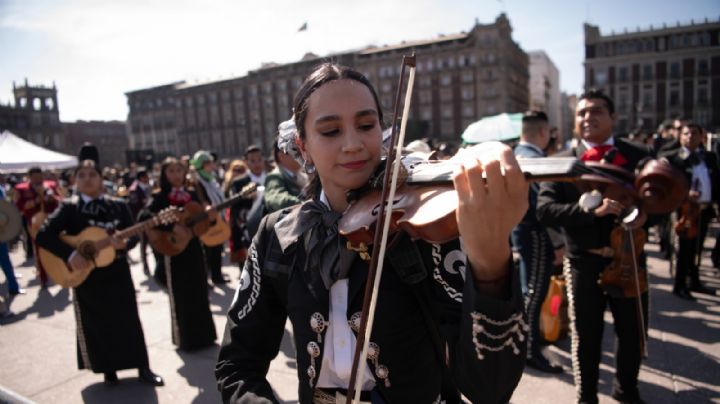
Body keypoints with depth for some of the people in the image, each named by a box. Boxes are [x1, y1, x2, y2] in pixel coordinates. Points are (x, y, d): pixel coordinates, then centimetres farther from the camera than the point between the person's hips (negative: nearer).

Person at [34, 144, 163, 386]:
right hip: (86, 277, -1)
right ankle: (109, 370, 27)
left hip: (118, 275, 1)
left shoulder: (118, 206, 0)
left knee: (129, 321, 6)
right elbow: (43, 236, -14)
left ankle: (143, 368, 17)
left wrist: (123, 244, -23)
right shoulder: (69, 208, -6)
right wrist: (70, 255, -25)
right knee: (97, 326, 9)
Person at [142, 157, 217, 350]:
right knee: (181, 296, 4)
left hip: (194, 248, 5)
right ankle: (186, 339, 18)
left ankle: (203, 335, 26)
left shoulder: (192, 194, 7)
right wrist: (172, 227, -30)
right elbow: (144, 217, -22)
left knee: (200, 293, 12)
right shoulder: (160, 197, -7)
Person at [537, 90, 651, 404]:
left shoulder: (638, 155, 3)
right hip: (584, 262, -2)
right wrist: (591, 209, -26)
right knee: (586, 337, 13)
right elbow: (544, 209, -15)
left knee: (634, 332, 19)